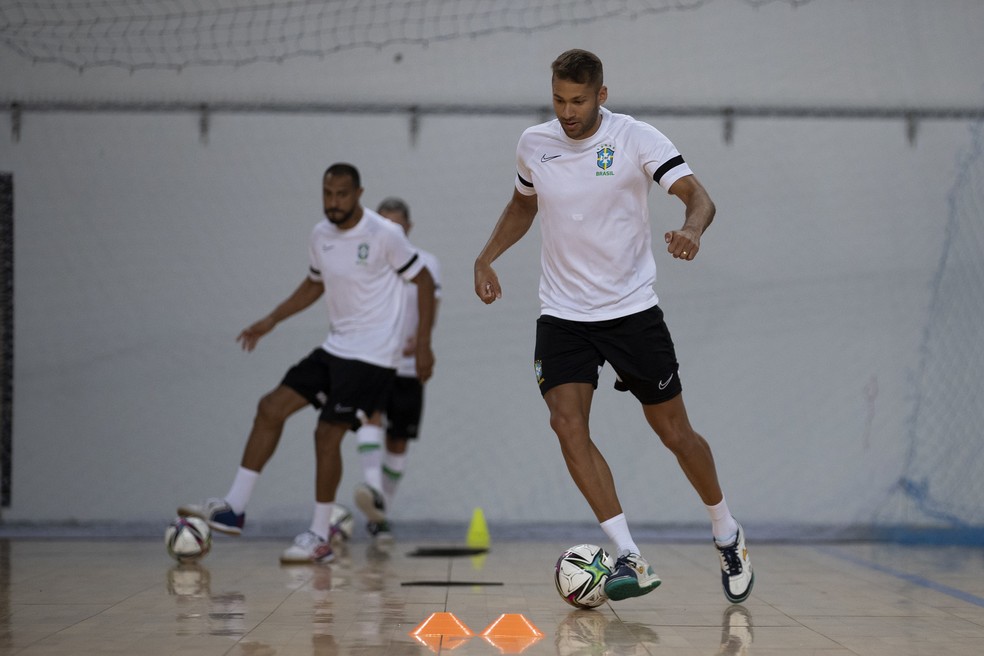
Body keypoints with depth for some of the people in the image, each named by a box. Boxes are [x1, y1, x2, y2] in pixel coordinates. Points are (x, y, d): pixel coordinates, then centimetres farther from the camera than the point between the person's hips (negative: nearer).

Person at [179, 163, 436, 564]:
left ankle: (320, 537, -2)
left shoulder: (384, 235, -14)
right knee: (271, 407, 1)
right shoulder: (321, 235, 5)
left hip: (372, 356, -7)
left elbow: (424, 283, -7)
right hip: (335, 348, 7)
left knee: (328, 433, -13)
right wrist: (270, 322, 17)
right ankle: (234, 508, 5)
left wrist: (423, 344, -11)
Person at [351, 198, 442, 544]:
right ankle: (373, 488, -43)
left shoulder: (426, 264, 3)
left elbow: (431, 311, -5)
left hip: (407, 368, 1)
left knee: (398, 443, 6)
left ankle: (380, 513, 19)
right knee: (370, 415, -28)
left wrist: (419, 338, -24)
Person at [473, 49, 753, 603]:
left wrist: (692, 229, -41)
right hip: (562, 314, 3)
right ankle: (631, 559, -16)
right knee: (567, 423, -18)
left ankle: (728, 536, 29)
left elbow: (696, 194, -19)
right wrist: (487, 257, 9)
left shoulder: (637, 138, -10)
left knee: (674, 432, 3)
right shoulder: (534, 144, 1)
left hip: (633, 308, -3)